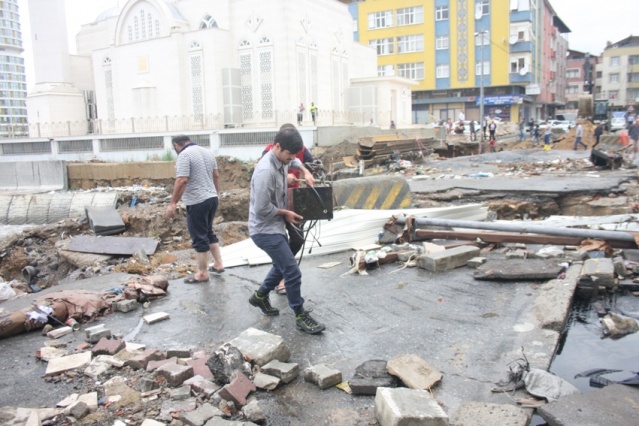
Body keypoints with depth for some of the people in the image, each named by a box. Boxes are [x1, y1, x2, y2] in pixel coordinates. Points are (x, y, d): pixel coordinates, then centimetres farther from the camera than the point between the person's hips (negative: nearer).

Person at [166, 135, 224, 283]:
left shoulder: (184, 155, -13)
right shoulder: (207, 152, 12)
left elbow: (182, 181, -22)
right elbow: (216, 176, 17)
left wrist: (173, 203, -18)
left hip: (197, 202, -8)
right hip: (212, 198, 8)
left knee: (199, 238, 1)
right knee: (209, 232, 22)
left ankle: (202, 273, 9)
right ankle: (218, 264, 26)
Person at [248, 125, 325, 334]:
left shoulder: (282, 159, 1)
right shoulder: (266, 171, -28)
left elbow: (295, 162, 28)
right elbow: (262, 209, -27)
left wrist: (306, 172, 9)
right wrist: (286, 213, -13)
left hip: (276, 226, 10)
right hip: (265, 230, -10)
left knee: (283, 266, 23)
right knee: (293, 272, -9)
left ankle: (260, 296, 42)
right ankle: (301, 316, 5)